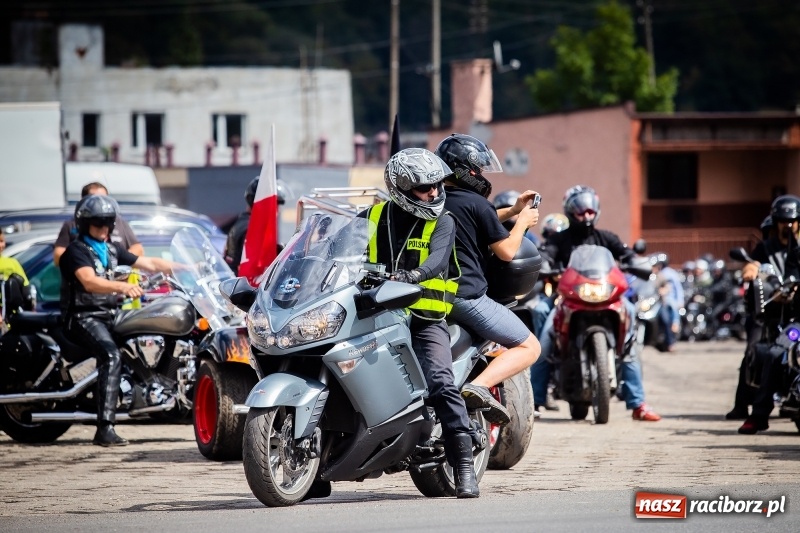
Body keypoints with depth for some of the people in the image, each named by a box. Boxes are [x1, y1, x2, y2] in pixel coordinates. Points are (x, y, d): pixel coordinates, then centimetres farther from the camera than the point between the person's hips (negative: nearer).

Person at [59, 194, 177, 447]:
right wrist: (122, 286, -42)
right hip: (84, 316, -9)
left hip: (110, 315, 9)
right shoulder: (76, 250, -7)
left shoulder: (112, 250, 18)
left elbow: (149, 263, 19)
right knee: (112, 355, -32)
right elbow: (90, 282, -25)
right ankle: (105, 428, -40)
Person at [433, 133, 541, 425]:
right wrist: (523, 221, 11)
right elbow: (506, 251, -5)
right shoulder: (476, 203, -11)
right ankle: (480, 386, -24)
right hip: (467, 296, -8)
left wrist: (513, 210, 31)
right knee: (529, 347, -1)